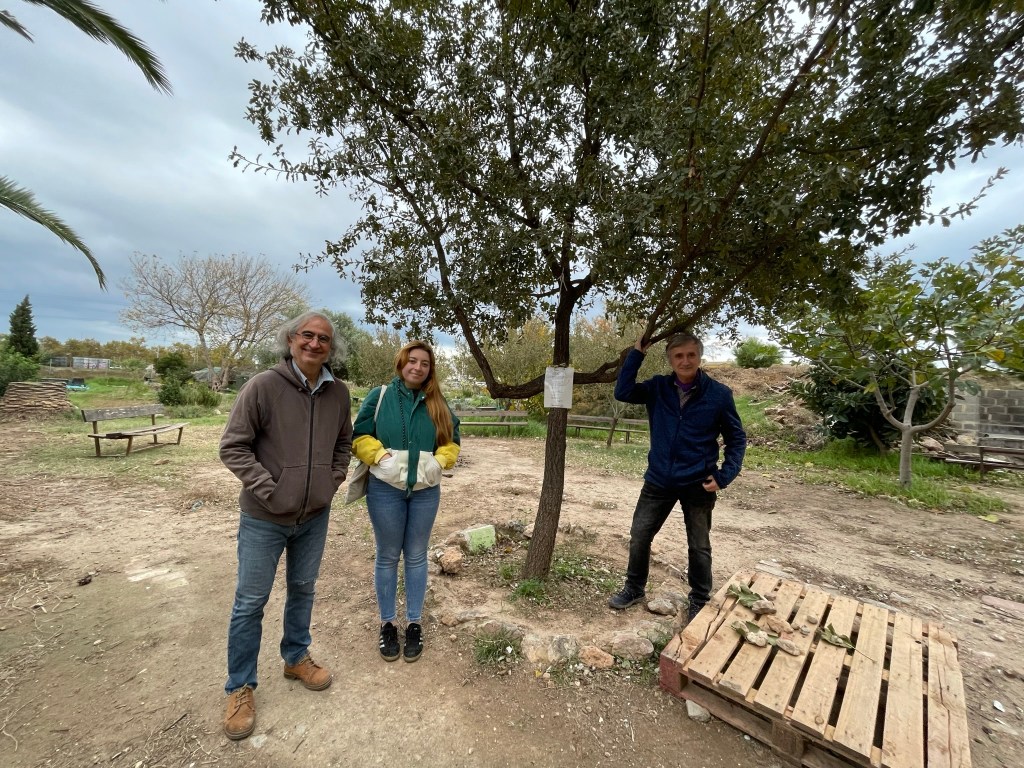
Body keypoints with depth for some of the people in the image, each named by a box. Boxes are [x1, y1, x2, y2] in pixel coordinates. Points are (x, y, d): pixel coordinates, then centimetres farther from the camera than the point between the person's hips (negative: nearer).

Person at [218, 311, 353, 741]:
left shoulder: (339, 393, -3)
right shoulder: (263, 386, -17)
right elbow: (233, 447, -13)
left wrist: (333, 480, -1)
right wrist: (268, 489, -17)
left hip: (315, 516, 4)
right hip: (265, 517, -4)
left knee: (303, 590, 21)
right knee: (250, 602, 11)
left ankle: (296, 658, 44)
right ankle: (240, 687, 33)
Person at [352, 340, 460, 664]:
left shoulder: (438, 403, 4)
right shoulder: (379, 396, -4)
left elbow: (452, 440, 8)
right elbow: (360, 436, -2)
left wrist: (438, 462, -9)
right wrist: (381, 457, -16)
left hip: (425, 491, 2)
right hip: (385, 489, -2)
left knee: (416, 557, 14)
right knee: (387, 557, 12)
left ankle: (415, 623, 30)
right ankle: (387, 623, 31)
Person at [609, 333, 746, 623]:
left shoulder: (719, 394, -11)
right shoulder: (658, 388, -4)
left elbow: (736, 439, -2)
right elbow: (623, 392, -15)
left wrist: (723, 476, -12)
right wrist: (636, 353, -16)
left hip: (698, 484, -2)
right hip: (659, 480, 2)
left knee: (699, 547, 14)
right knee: (639, 536, 10)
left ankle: (699, 601, 38)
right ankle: (634, 588, 33)